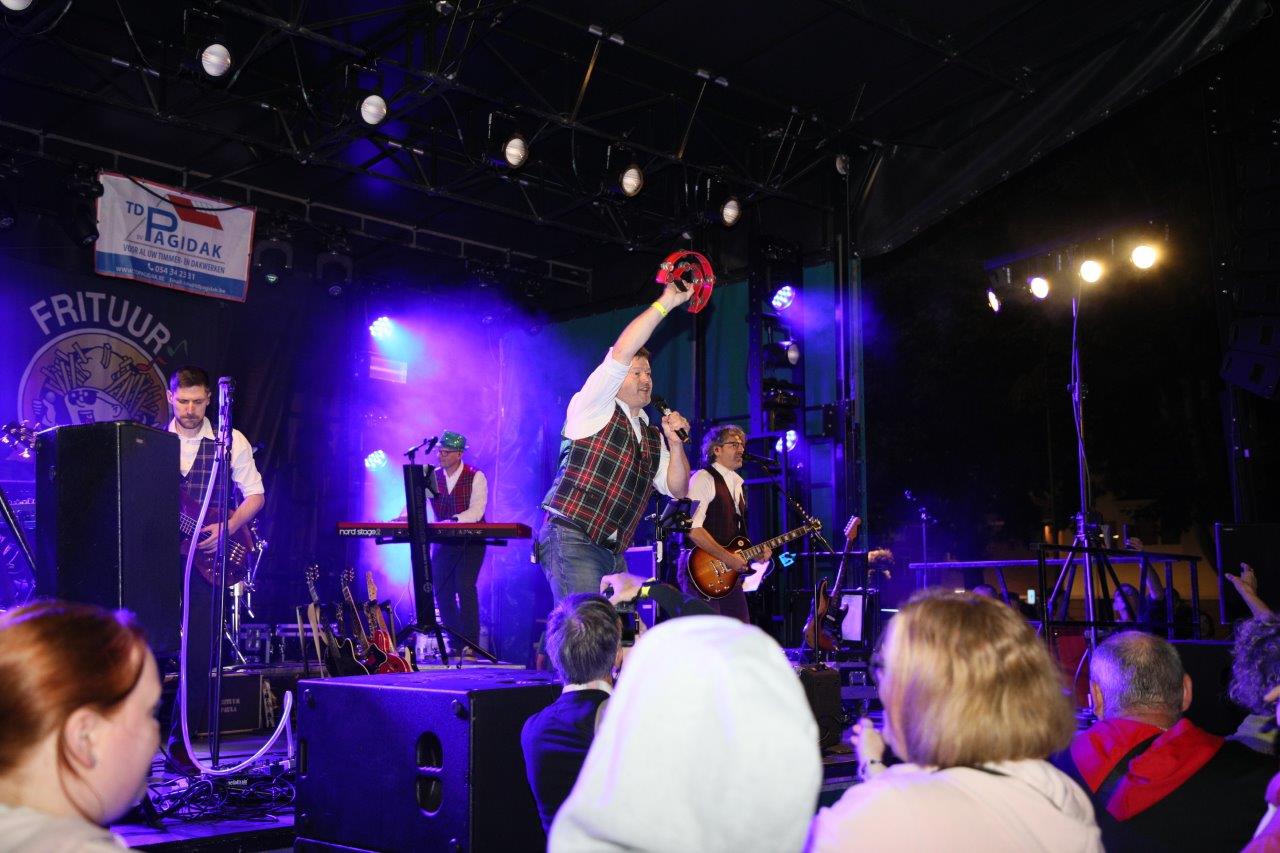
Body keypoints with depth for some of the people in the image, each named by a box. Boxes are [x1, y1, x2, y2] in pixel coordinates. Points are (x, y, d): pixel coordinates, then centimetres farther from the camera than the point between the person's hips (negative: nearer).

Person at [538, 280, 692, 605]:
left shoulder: (653, 437, 20)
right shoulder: (594, 409, 0)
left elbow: (677, 490, 15)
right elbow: (620, 353, -13)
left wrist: (675, 443, -1)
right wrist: (667, 302, -12)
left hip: (612, 553, 8)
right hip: (572, 541, -8)